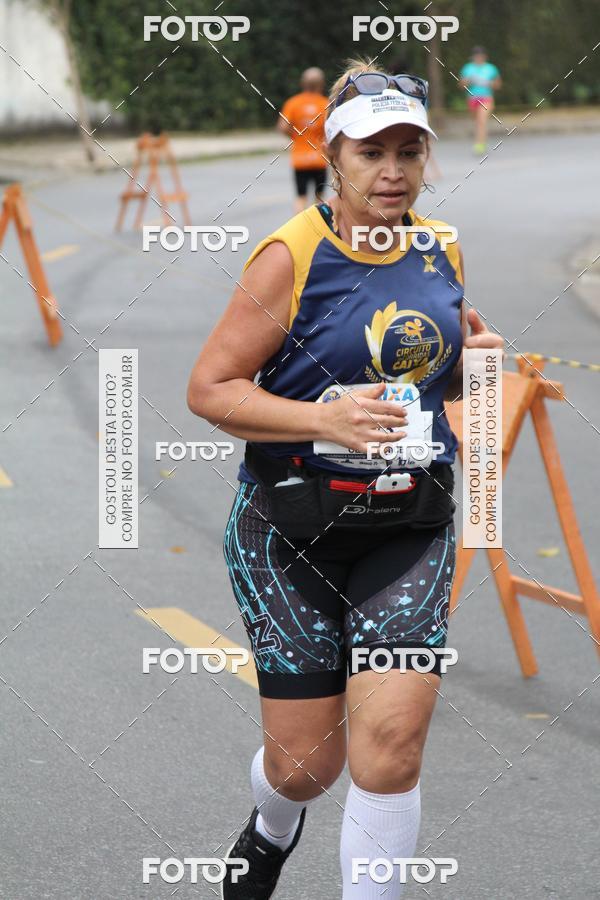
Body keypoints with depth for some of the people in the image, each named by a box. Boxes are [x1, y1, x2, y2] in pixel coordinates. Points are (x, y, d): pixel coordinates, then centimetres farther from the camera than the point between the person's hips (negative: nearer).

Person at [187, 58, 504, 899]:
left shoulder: (441, 249, 6)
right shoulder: (294, 254, -11)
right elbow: (208, 387, -11)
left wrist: (471, 358, -1)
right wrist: (325, 420, -24)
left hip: (410, 527, 3)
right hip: (292, 528, -3)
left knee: (392, 735, -13)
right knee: (306, 760, 4)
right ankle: (273, 827, 42)